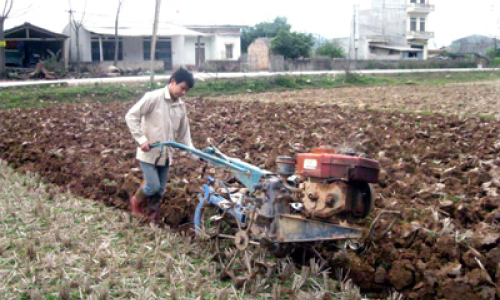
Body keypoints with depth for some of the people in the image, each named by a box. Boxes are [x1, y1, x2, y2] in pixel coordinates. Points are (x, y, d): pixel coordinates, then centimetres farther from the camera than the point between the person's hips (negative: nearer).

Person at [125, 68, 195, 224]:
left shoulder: (180, 106, 6)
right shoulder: (153, 97, -13)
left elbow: (183, 133, 12)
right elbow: (131, 116, -14)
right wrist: (142, 140, -19)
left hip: (165, 154, 6)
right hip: (148, 153, -6)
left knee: (160, 189, 10)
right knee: (153, 186, -8)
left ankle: (153, 217, 25)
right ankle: (136, 201, 22)